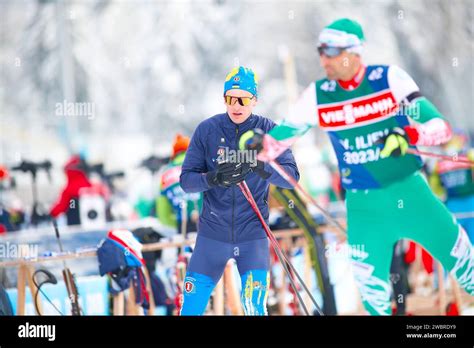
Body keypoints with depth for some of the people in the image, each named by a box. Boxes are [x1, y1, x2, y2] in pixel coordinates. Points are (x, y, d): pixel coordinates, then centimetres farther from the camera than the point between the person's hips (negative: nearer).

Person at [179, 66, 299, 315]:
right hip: (212, 232, 1)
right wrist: (213, 178, -23)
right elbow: (186, 180, -2)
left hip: (252, 235, -1)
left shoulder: (268, 131, -2)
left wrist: (259, 167, -28)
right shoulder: (207, 130, -1)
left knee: (255, 308, -11)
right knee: (191, 307, 2)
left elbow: (291, 176, -9)